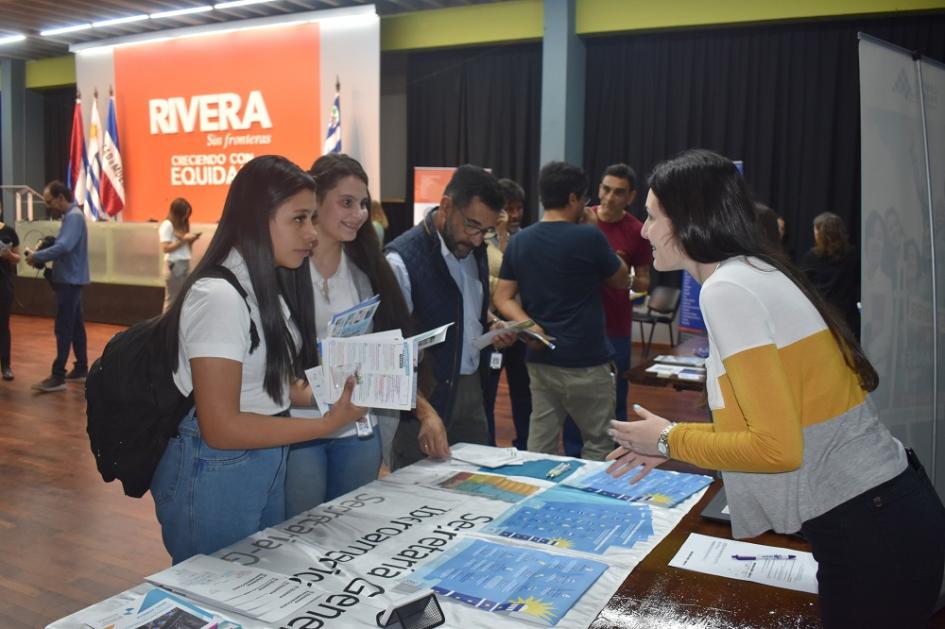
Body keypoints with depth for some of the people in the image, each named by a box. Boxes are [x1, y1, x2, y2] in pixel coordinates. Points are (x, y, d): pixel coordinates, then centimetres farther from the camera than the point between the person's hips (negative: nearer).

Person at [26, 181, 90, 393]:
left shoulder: (74, 216, -16)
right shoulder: (70, 216, 16)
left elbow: (64, 247, -27)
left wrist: (37, 256, -18)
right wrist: (43, 256, 1)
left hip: (70, 280, -10)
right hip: (71, 279, 10)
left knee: (63, 329, -9)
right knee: (75, 326, 13)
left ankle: (58, 377, -8)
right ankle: (81, 369, 19)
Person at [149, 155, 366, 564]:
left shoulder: (268, 286, 5)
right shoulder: (219, 295, -22)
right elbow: (221, 428, -24)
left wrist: (335, 392, -6)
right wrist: (328, 424, -23)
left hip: (267, 466, 9)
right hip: (215, 475, -9)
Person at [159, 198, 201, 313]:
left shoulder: (183, 225, 15)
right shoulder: (167, 225, -8)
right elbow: (165, 248, -14)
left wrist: (191, 240, -2)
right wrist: (184, 239, -16)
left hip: (185, 263, 7)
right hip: (174, 265, -7)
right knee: (172, 299, -2)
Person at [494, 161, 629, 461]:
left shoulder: (519, 241, 5)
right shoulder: (588, 237, -12)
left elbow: (503, 298, 4)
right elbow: (622, 281, 4)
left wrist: (530, 327, -9)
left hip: (540, 360, 6)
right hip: (586, 362, -6)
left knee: (539, 446, 11)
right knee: (598, 445, 9)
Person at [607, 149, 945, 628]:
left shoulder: (726, 288, -19)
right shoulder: (756, 274, 8)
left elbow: (777, 448, -23)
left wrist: (669, 440, -9)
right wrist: (671, 444, 12)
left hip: (868, 529, -9)